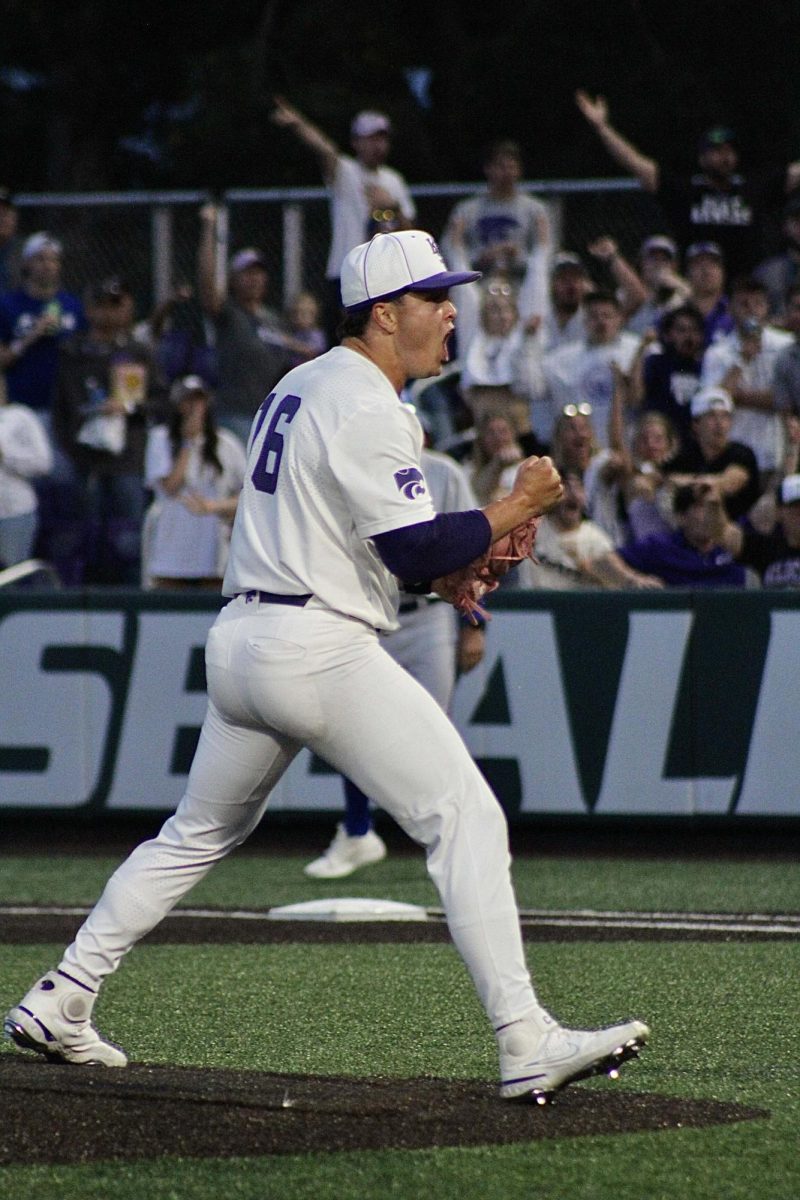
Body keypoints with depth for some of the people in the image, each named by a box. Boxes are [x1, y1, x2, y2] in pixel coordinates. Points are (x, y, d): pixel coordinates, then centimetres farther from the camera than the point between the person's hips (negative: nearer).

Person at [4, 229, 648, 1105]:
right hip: (320, 649, -10)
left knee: (198, 833, 22)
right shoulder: (368, 408, -12)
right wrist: (514, 510, -6)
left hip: (239, 638, 10)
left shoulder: (299, 388, 19)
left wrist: (438, 570, 15)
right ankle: (525, 1044, -17)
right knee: (464, 819, -10)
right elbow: (419, 553, -18)